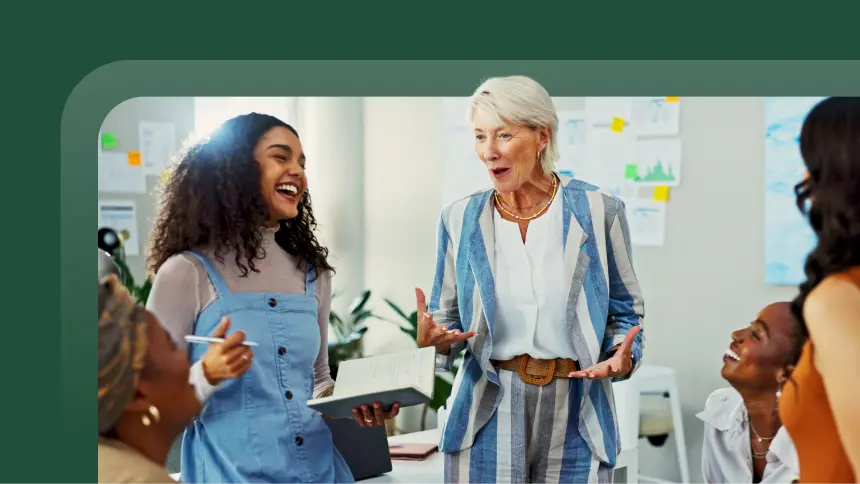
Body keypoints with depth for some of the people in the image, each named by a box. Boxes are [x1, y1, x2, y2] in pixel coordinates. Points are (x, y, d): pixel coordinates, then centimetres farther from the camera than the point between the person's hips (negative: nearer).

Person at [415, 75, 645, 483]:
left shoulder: (598, 212, -4)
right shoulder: (460, 219, 1)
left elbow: (625, 312, 6)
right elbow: (448, 319, 8)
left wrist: (622, 358, -14)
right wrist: (433, 339, -14)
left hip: (576, 415, 0)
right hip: (489, 413, 1)